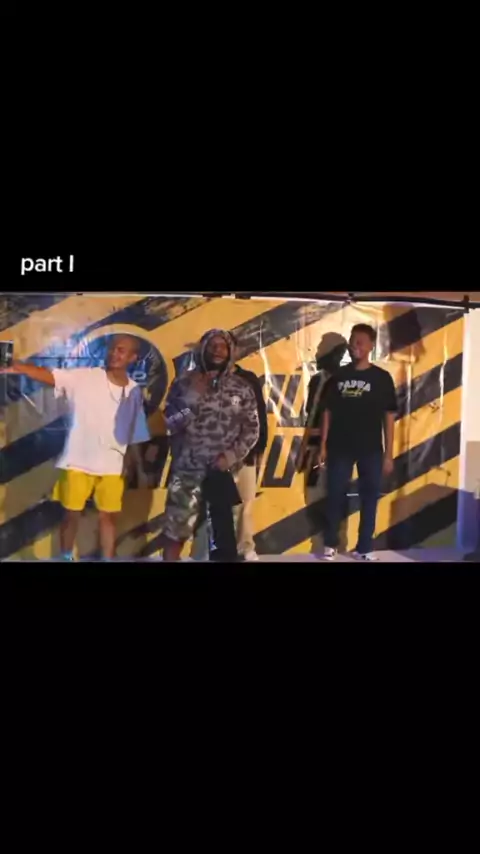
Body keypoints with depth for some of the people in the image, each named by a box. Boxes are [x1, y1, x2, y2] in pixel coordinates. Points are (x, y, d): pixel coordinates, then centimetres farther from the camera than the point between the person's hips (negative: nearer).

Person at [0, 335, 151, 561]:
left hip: (112, 467, 2)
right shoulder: (83, 377, -7)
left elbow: (135, 436, 9)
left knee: (108, 516, 10)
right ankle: (66, 558, 26)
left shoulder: (134, 392, 3)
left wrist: (140, 469, 9)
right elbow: (48, 375, -19)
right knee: (72, 515, 8)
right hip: (77, 463, -2)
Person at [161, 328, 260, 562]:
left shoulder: (242, 388, 4)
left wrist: (232, 456, -9)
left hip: (226, 472, 1)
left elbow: (252, 430, 4)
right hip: (188, 471, -1)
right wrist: (193, 395, -15)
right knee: (174, 532, -2)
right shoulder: (184, 383, 2)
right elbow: (172, 425, -6)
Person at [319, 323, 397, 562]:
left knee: (369, 498, 6)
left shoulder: (382, 377, -1)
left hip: (371, 450, -1)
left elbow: (389, 416, 0)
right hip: (340, 448, 1)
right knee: (335, 496, 6)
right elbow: (328, 412, 6)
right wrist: (323, 446, 2)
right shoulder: (339, 376, 4)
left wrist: (388, 454, -3)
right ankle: (330, 545, 21)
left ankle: (364, 548, 18)